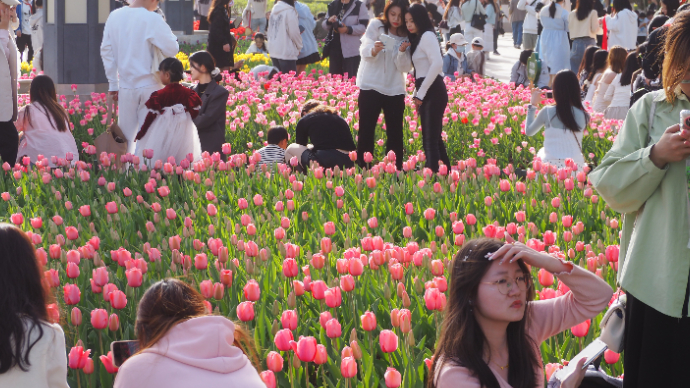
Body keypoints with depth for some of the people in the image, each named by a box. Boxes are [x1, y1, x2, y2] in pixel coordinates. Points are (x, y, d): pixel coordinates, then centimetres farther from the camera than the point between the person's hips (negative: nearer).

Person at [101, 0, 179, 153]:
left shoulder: (115, 16, 3)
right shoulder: (152, 19, -14)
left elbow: (106, 50, 8)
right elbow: (171, 50, -14)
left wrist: (113, 84, 13)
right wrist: (170, 35, 6)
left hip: (125, 87, 4)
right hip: (149, 86, -4)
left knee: (126, 134, 11)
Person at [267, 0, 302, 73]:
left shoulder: (274, 10, 11)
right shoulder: (290, 11, -12)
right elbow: (294, 33, -9)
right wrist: (299, 47, 6)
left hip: (273, 52, 8)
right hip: (287, 53, -8)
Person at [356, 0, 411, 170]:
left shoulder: (407, 36, 2)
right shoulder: (376, 25, -2)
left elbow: (405, 67, -3)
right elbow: (365, 52, -7)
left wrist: (402, 52, -23)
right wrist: (374, 50, -29)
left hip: (395, 90, 2)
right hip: (370, 86, -2)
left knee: (395, 134, 1)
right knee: (366, 131, -3)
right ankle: (361, 168, 2)